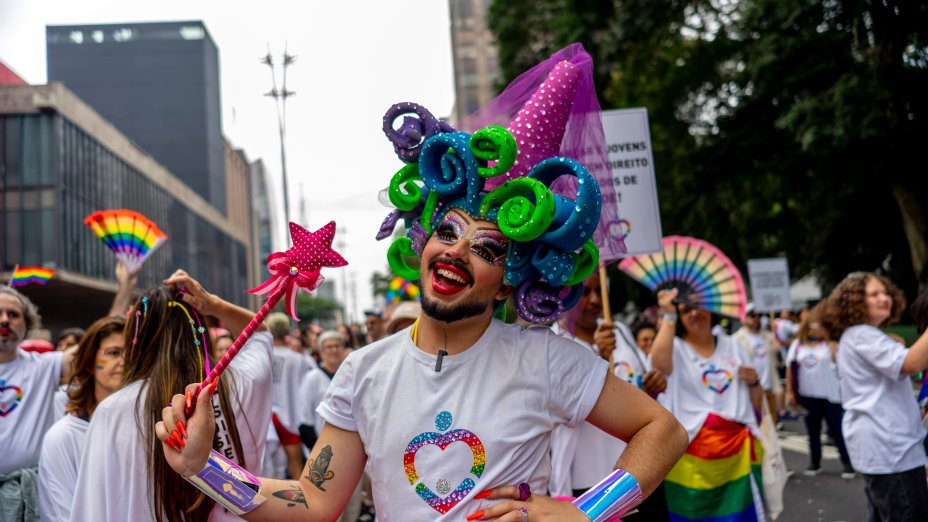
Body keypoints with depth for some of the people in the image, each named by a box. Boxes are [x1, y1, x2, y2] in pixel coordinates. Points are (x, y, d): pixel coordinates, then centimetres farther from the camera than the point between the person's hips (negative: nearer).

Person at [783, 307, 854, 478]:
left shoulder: (831, 344, -4)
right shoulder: (798, 344, 4)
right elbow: (790, 369, 5)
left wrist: (830, 342, -22)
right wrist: (790, 392, 2)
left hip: (830, 395, -3)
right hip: (807, 395, 3)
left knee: (837, 429, 1)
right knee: (813, 430, 13)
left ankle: (848, 463, 9)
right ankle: (815, 462, 23)